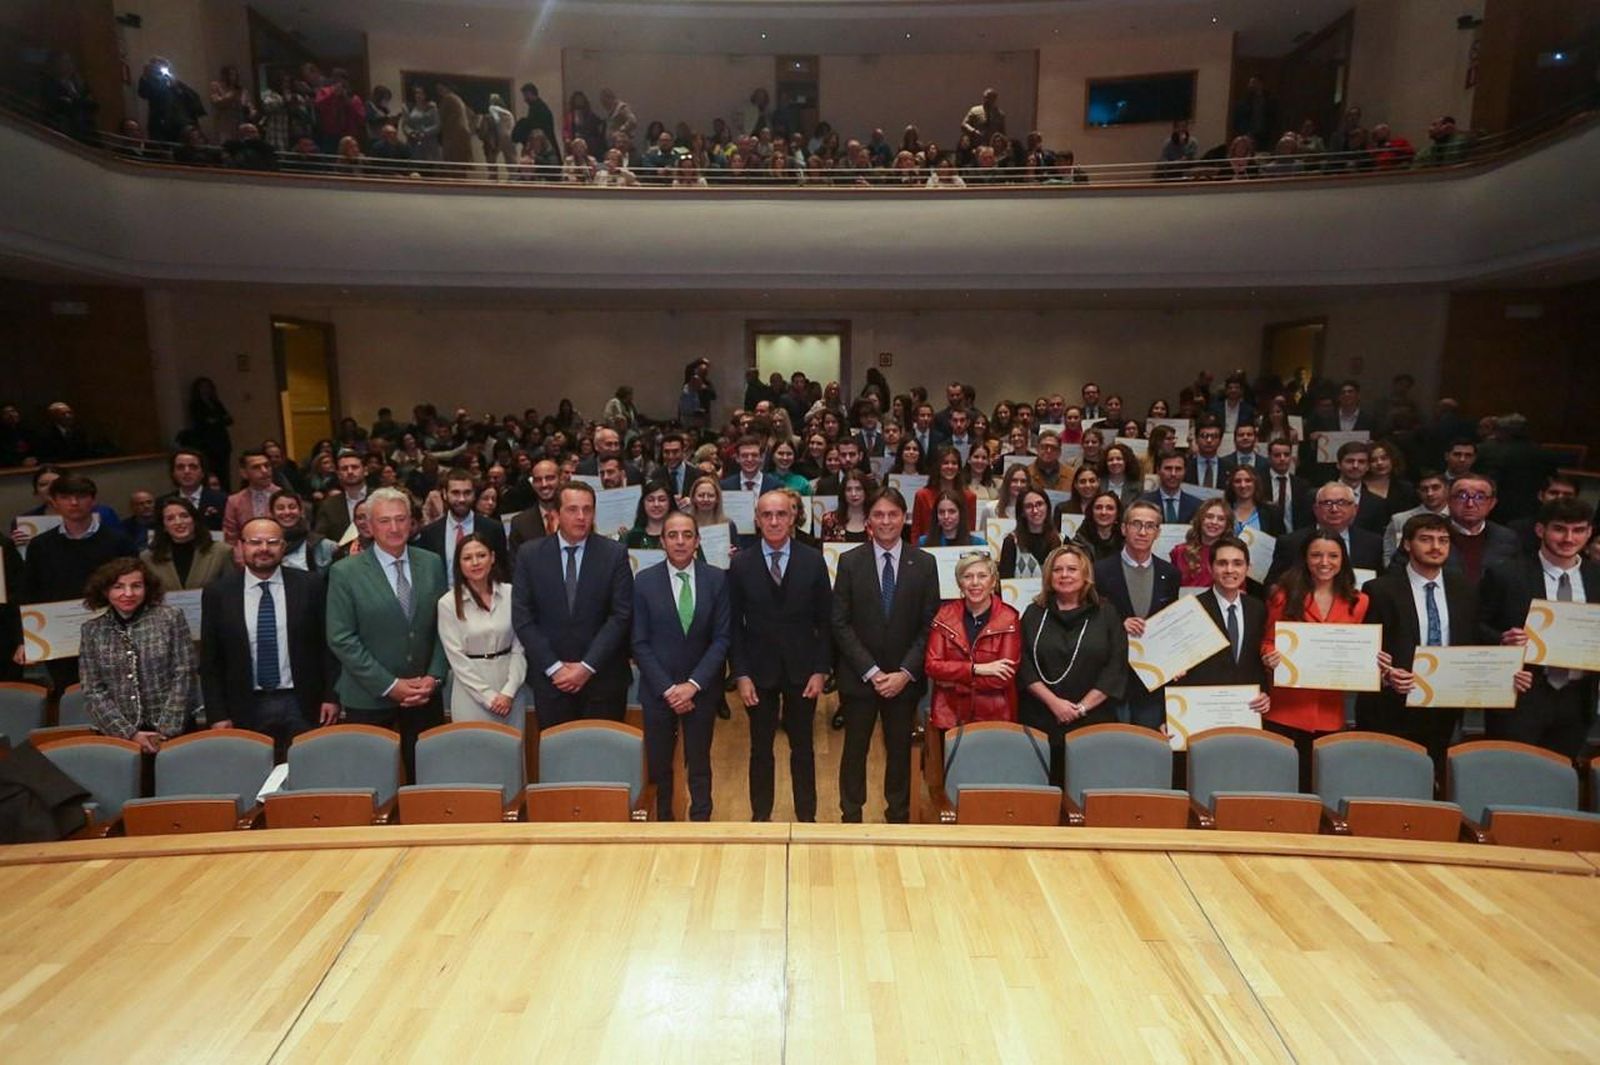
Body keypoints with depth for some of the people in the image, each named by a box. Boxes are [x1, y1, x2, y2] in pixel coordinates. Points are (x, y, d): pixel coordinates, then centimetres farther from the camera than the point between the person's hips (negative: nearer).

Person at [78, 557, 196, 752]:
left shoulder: (171, 618, 2)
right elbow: (93, 692, 4)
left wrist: (166, 731, -8)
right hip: (118, 736, 2)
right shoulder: (92, 631, 7)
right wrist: (129, 733, -7)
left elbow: (183, 676, -2)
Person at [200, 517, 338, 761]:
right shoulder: (218, 592, 1)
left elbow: (327, 646, 3)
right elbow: (209, 659, 4)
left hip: (302, 706, 0)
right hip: (245, 708, 0)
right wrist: (217, 714, 0)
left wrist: (330, 696, -1)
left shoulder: (309, 587, -1)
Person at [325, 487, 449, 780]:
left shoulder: (432, 563, 3)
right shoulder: (345, 573, -7)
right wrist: (389, 685, -12)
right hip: (369, 698, -2)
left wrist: (434, 676, -5)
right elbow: (341, 639, -9)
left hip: (425, 694, 2)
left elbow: (443, 624, 6)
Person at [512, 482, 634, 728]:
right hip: (550, 678, 1)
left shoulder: (615, 554, -3)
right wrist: (553, 667, -8)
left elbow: (621, 615, -6)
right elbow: (522, 617, -2)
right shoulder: (530, 554, 0)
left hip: (603, 677, -1)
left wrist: (588, 666, -12)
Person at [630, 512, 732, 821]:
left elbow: (722, 638, -5)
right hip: (658, 690, 0)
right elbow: (640, 643, -5)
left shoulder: (717, 579, -4)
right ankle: (662, 821, 31)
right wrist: (667, 688, -12)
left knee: (699, 765, 12)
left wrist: (693, 684, -12)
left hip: (702, 689, 0)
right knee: (658, 765, 12)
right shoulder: (644, 581, -5)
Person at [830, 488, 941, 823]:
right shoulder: (850, 562, -3)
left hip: (905, 678, 1)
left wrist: (905, 673, -10)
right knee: (855, 748, 10)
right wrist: (871, 671, -11)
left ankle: (899, 817, 30)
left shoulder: (924, 563, -1)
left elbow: (929, 625, -2)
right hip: (859, 676, -1)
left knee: (900, 749, 12)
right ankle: (851, 817, 26)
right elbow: (841, 624, -6)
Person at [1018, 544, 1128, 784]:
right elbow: (1024, 665, 1)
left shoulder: (1106, 614, 5)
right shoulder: (1034, 614, 8)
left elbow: (1116, 667, -1)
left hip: (1094, 721, 0)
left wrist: (1082, 707, -8)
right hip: (1041, 721, 1)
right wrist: (1054, 702, -10)